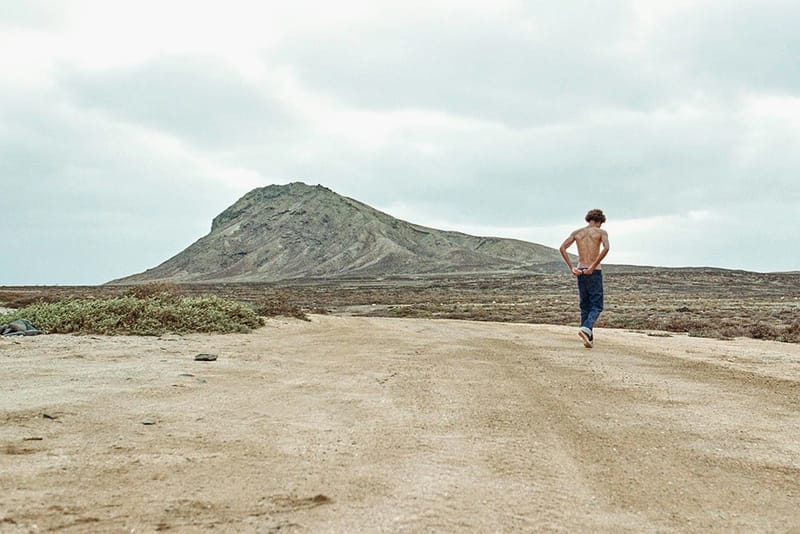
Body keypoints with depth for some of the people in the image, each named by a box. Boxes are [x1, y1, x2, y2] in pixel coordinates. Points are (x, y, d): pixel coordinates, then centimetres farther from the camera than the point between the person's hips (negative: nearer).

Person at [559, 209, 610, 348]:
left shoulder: (577, 232, 11)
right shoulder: (601, 232, 0)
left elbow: (562, 248, -1)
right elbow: (606, 248, -20)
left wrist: (571, 267, -4)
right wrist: (593, 266, -18)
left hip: (580, 272, 4)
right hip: (595, 272, -4)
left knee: (585, 306, 13)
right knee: (596, 306, 0)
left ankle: (589, 339, 11)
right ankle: (586, 329, -25)